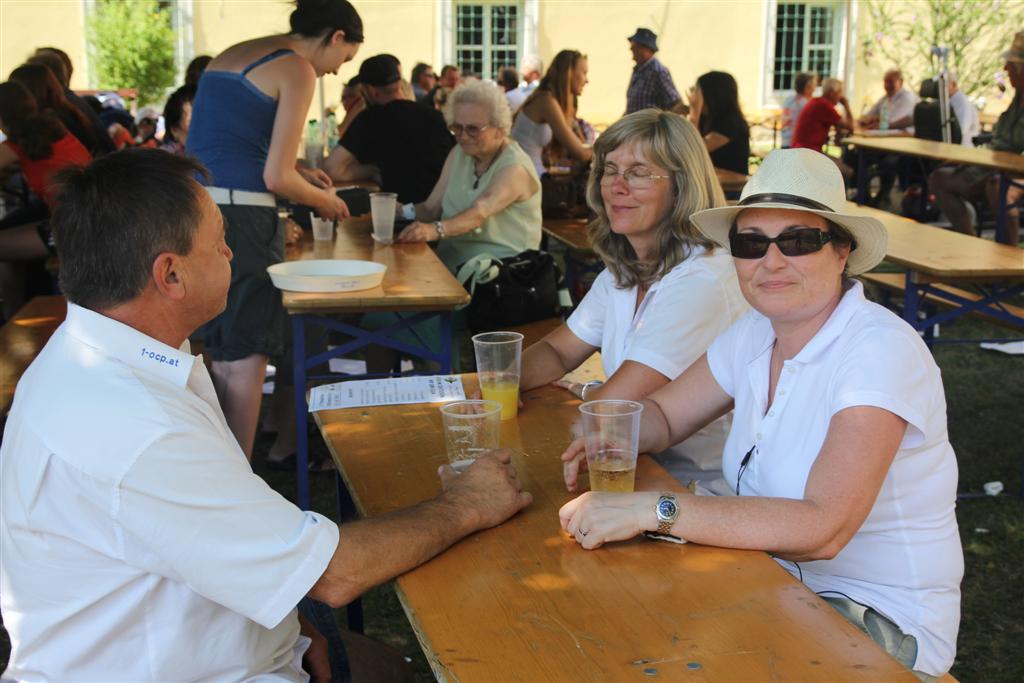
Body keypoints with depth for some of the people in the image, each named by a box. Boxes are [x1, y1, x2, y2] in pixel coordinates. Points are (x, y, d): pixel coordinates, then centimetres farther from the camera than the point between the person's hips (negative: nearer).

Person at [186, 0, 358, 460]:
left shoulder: (230, 55, 20)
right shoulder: (298, 69, -4)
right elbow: (276, 178, -10)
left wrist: (296, 173, 24)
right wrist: (324, 200, 9)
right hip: (239, 215, -8)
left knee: (220, 353, 18)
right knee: (245, 359, 1)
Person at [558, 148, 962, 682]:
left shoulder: (881, 351, -22)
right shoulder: (754, 334, 0)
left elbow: (822, 529, -33)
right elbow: (663, 414, 12)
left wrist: (653, 509, -35)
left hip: (884, 616, -6)